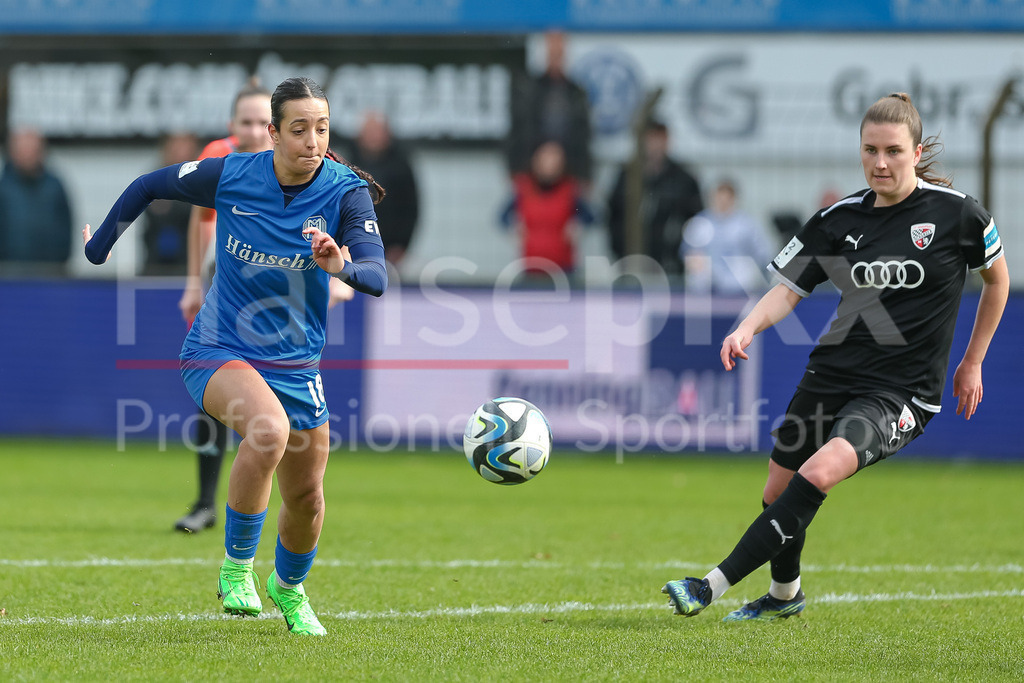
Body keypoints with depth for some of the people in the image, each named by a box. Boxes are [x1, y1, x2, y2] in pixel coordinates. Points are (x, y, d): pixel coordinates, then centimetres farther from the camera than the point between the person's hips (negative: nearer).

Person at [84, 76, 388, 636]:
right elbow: (149, 186, 5)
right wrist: (96, 251, 12)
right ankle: (236, 567, -17)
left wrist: (342, 267, -48)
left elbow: (377, 276, -26)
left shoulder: (345, 192, -13)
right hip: (218, 352, -3)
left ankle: (288, 587, 44)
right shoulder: (230, 175, -12)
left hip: (294, 366, 3)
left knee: (306, 500, 10)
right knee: (269, 427, -34)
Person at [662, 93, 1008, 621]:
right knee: (778, 491, 10)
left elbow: (997, 278, 10)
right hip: (832, 374, 5)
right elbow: (788, 289, 1)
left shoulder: (955, 212, -6)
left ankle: (713, 587, -28)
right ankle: (784, 594, 42)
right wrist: (747, 329, -20)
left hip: (902, 391, -5)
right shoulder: (839, 219, 2)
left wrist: (972, 364, 13)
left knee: (818, 473, -26)